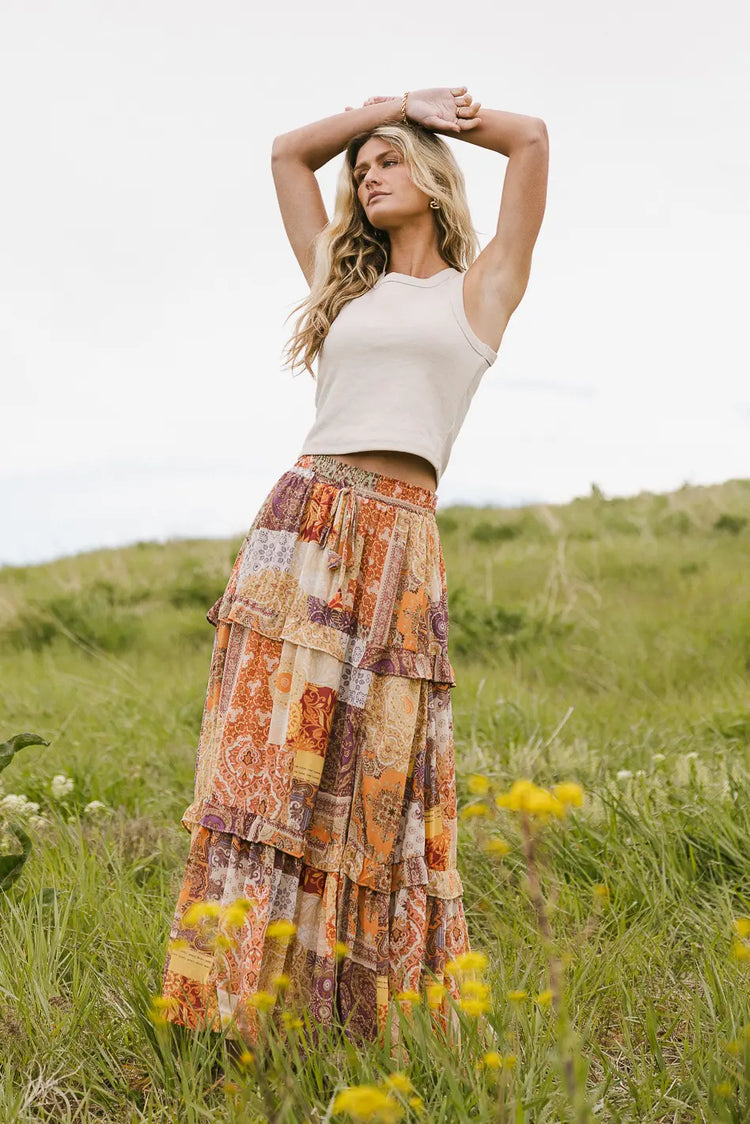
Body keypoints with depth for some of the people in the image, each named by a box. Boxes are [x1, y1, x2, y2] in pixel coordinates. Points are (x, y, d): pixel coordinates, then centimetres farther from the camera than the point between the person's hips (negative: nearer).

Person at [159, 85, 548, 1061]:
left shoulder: (481, 287, 14)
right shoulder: (345, 285, 22)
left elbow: (531, 137, 11)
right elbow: (287, 153, 29)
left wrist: (431, 116, 24)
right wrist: (388, 105, 27)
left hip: (399, 548, -2)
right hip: (300, 526, 3)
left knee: (378, 788, -2)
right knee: (266, 763, -6)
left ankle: (369, 1010, 8)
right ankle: (242, 998, -3)